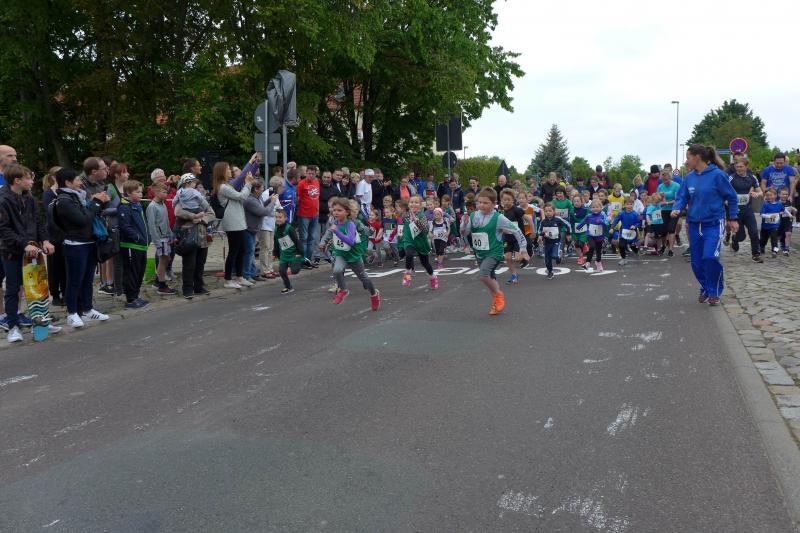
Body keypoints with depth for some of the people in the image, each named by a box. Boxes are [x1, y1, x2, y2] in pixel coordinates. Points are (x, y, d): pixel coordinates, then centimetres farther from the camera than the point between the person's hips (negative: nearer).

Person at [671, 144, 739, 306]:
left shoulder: (717, 175, -12)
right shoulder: (689, 177, 2)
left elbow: (732, 197, -3)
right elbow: (682, 197, 7)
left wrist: (732, 219, 2)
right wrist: (676, 208, -15)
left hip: (714, 224, -5)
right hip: (694, 225, 5)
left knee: (710, 257, -21)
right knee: (697, 262, 9)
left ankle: (714, 291, -1)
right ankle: (705, 288, 32)